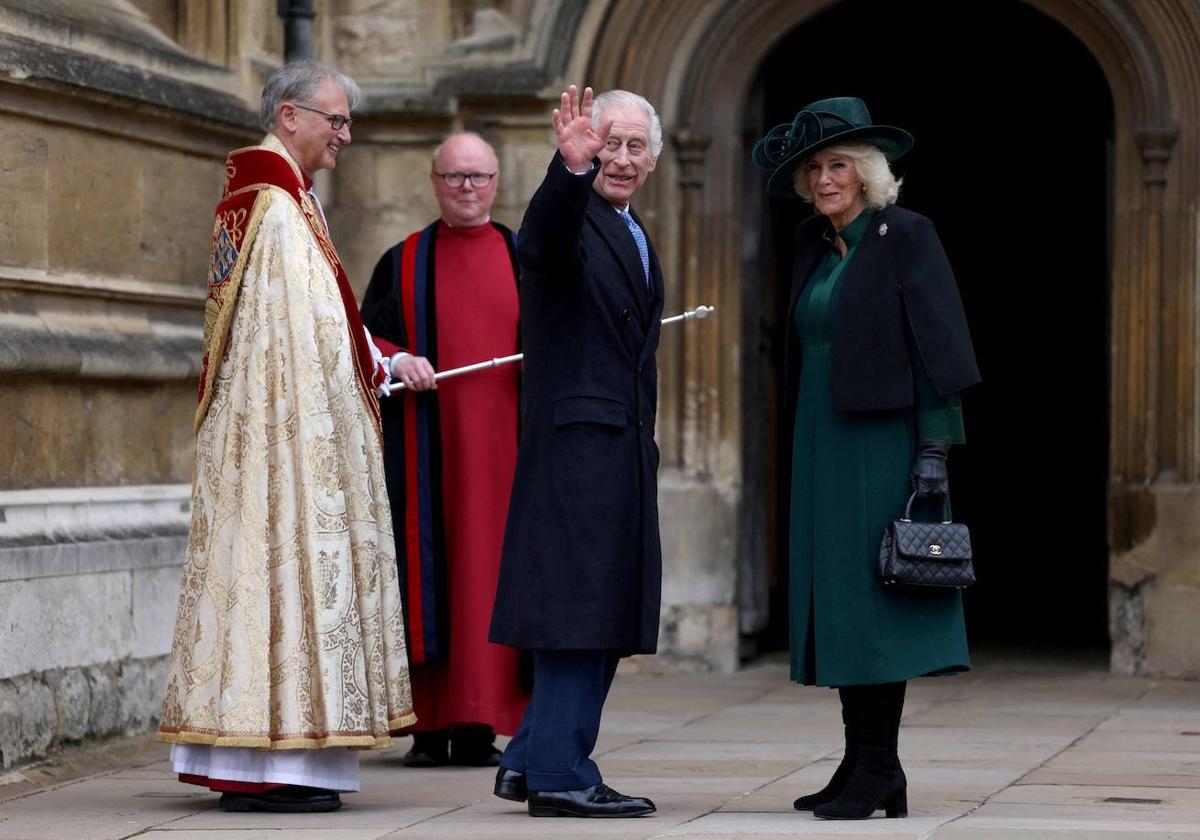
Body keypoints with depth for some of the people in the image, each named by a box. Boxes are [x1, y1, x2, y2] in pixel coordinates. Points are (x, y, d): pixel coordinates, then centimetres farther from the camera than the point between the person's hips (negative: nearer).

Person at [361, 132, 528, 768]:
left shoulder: (522, 257, 13)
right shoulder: (404, 262, 11)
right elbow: (365, 336, 6)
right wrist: (395, 360, -14)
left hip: (502, 439, 1)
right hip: (428, 445, -1)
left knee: (494, 564, -3)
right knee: (429, 565, -4)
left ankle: (479, 725, -1)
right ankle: (430, 725, -1)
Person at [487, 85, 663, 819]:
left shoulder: (636, 236, 18)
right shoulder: (568, 217, -9)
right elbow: (546, 242, -35)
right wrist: (572, 167, -53)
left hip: (624, 448, 9)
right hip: (575, 438, -9)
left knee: (605, 614, 12)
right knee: (576, 601, -7)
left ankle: (531, 761, 19)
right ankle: (559, 774, -3)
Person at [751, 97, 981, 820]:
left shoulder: (907, 237, -6)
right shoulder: (815, 245, 14)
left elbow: (938, 346, -11)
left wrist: (934, 449, -16)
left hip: (881, 445, -7)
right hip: (822, 448, 7)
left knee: (871, 602, -8)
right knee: (837, 602, 6)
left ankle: (879, 771, -4)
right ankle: (862, 768, 10)